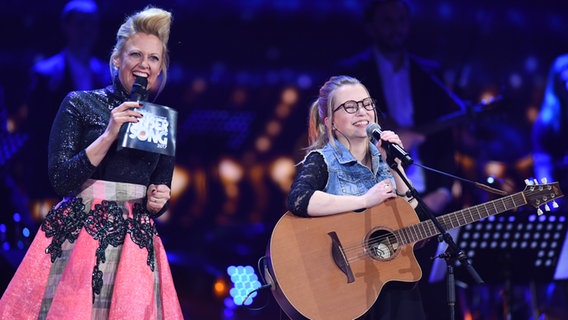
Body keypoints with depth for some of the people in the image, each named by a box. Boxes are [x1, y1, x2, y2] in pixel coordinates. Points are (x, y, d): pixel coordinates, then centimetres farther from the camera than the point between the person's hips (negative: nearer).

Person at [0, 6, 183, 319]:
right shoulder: (80, 104, -1)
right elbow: (60, 179, -10)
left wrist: (157, 201, -6)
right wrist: (110, 134, -17)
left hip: (135, 242, 3)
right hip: (78, 235, -3)